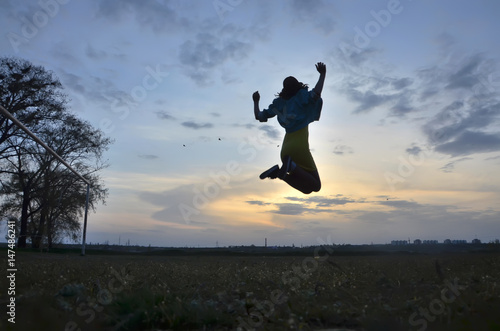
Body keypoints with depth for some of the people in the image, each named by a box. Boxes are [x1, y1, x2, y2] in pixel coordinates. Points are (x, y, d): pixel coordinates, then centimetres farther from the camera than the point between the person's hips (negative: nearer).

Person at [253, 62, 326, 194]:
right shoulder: (301, 96, 2)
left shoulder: (279, 103, 13)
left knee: (307, 188, 11)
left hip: (286, 149, 6)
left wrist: (256, 102, 34)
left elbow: (259, 116, 17)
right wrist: (322, 75, -8)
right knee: (315, 186, 2)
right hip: (300, 146, -5)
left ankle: (279, 171, -17)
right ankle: (292, 165, -25)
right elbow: (315, 94, -19)